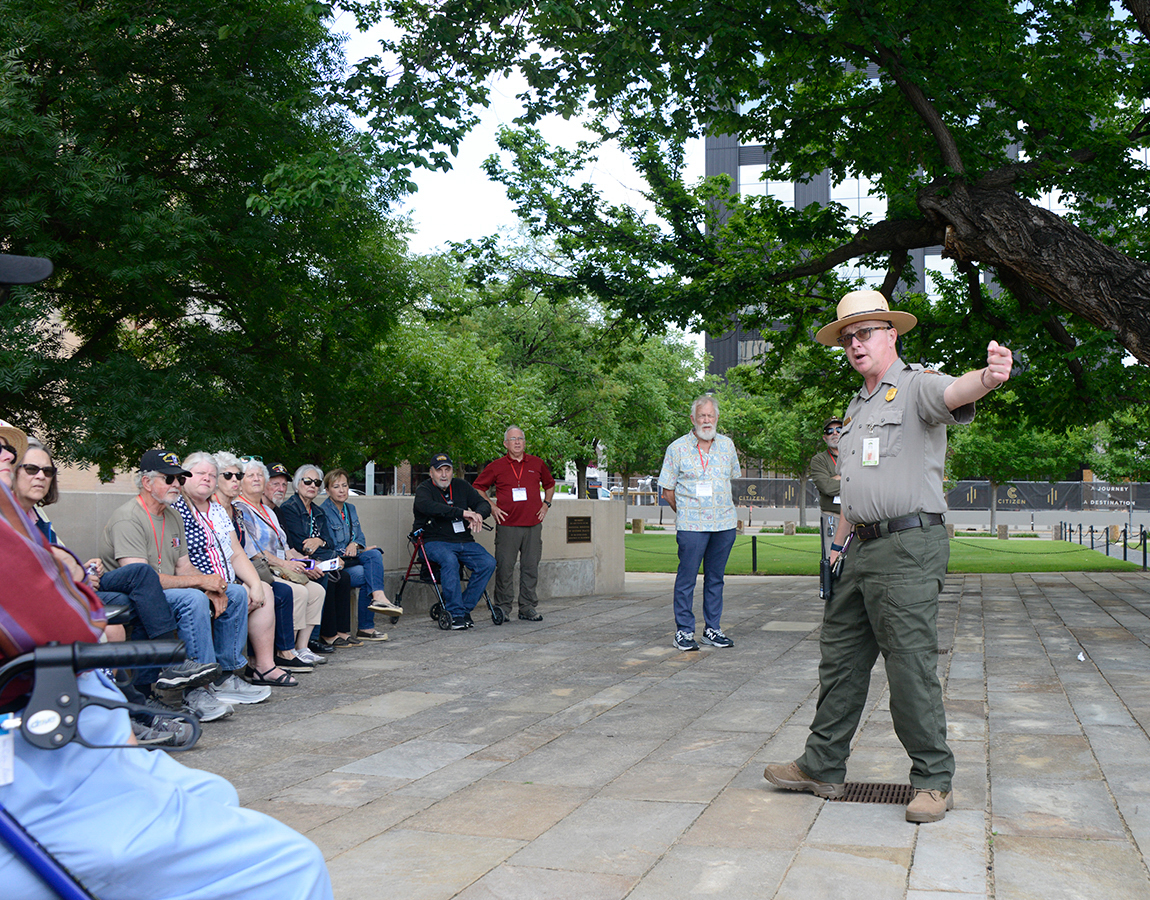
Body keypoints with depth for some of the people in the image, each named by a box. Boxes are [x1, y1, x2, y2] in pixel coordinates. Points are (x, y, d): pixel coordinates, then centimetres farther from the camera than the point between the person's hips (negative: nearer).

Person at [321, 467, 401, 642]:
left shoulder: (350, 509, 17)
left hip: (352, 559, 6)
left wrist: (355, 544, -10)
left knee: (375, 554, -27)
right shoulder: (323, 512, -6)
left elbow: (360, 537, 16)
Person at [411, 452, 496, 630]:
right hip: (435, 542, -5)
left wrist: (478, 515, -16)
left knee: (488, 563, -18)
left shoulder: (461, 486, 16)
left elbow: (484, 504, 11)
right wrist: (462, 513, -30)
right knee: (450, 561, -36)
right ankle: (455, 613, -28)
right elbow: (427, 506, -24)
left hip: (464, 541, 5)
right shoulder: (424, 489, -1)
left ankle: (465, 607, -10)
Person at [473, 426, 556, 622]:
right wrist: (491, 507, 1)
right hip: (507, 524, -2)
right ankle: (503, 608, 7)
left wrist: (546, 504, 14)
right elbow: (478, 488, 11)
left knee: (531, 567, 5)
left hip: (533, 525, 3)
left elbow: (549, 484, 27)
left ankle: (528, 608, 13)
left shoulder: (537, 464, 11)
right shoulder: (496, 467, 3)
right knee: (504, 567, -2)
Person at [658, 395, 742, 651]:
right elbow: (667, 489, 2)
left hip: (724, 524, 4)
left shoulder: (727, 445, 11)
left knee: (715, 578, 9)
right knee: (687, 578, -5)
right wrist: (685, 513, -1)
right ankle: (684, 631, 3)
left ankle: (713, 629, 17)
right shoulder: (677, 448, -1)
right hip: (691, 525, -4)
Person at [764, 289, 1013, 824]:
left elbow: (956, 392, -31)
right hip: (863, 549, 9)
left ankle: (933, 781, 11)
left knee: (912, 667, -4)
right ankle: (822, 768, 25)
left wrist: (988, 376, -53)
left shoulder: (916, 387, -6)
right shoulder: (857, 406, 20)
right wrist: (839, 546, 22)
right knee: (840, 659, 14)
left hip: (909, 548, -8)